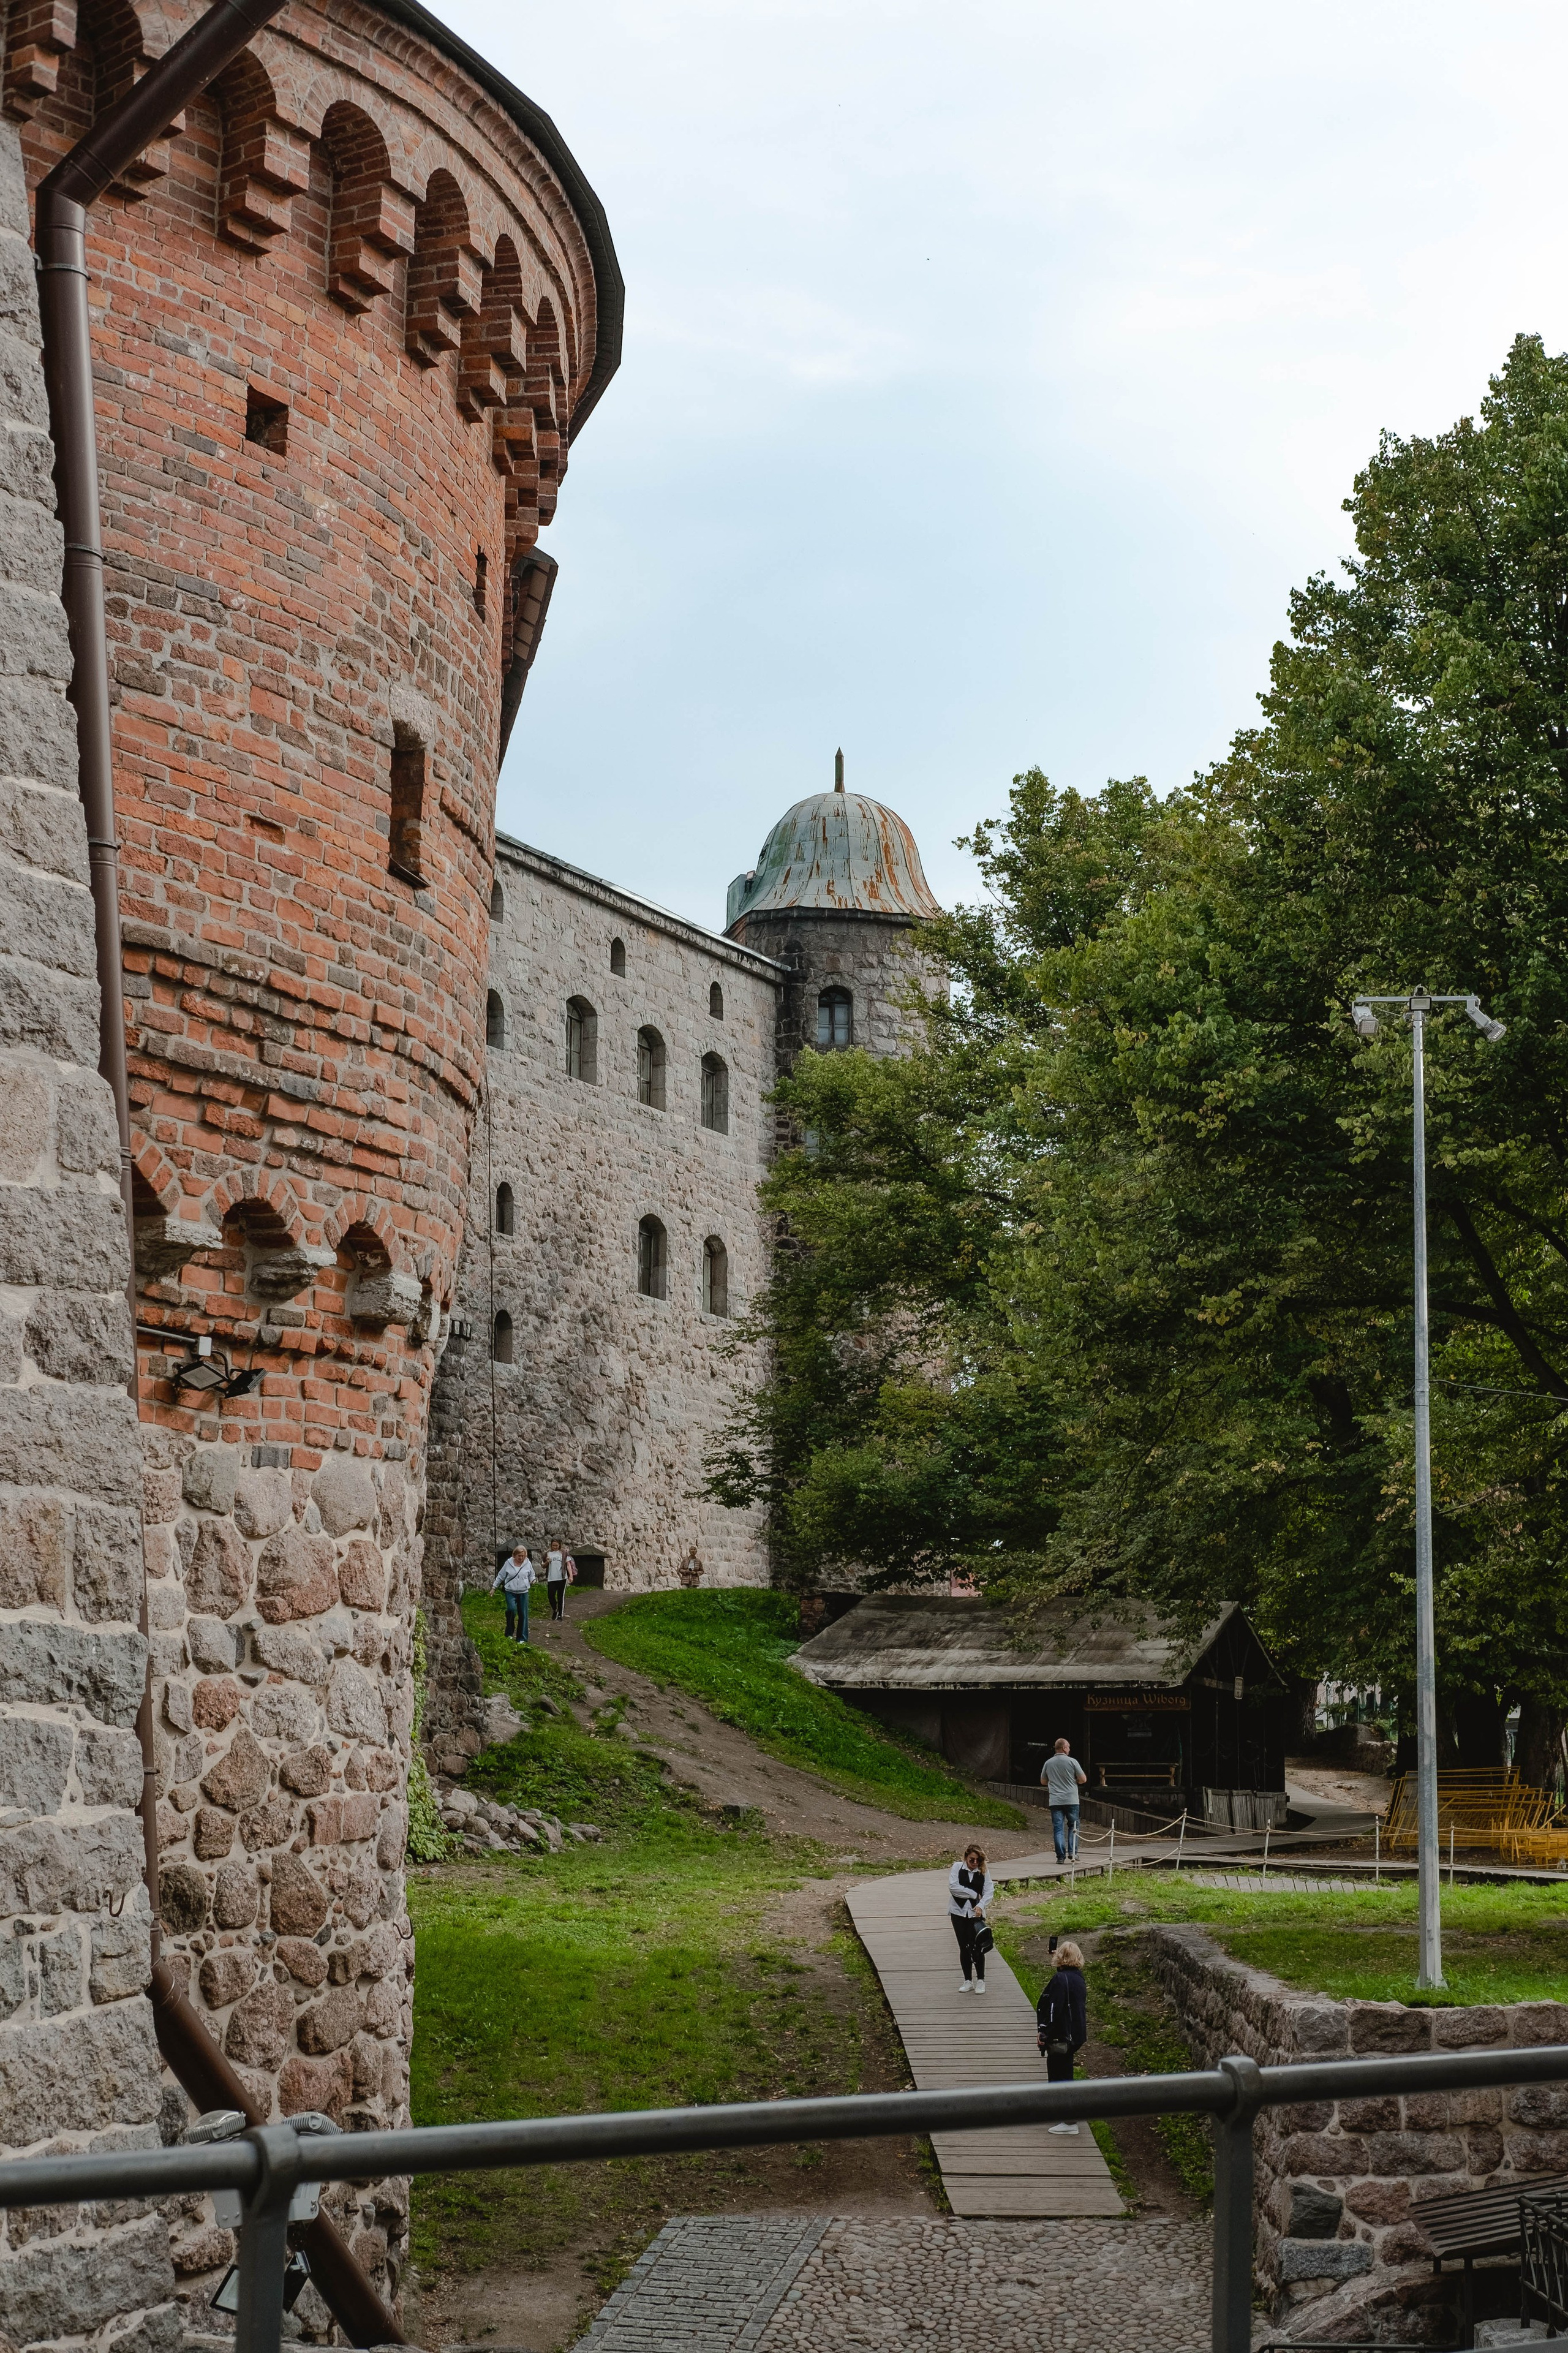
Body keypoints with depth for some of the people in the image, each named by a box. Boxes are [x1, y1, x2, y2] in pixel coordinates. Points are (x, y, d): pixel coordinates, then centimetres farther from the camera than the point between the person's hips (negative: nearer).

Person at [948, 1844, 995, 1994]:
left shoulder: (984, 1872, 3)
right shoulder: (957, 1867, 0)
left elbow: (989, 1891, -4)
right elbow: (953, 1887, -12)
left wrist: (981, 1905, -21)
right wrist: (974, 1894, -11)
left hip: (976, 1913, -1)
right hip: (959, 1911, 1)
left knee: (976, 1947, -6)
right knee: (964, 1947, 5)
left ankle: (981, 1981, 6)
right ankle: (967, 1981, 15)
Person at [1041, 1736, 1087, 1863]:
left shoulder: (1048, 1763, 5)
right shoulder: (1072, 1762, -5)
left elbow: (1043, 1782, 16)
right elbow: (1083, 1779, -3)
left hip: (1055, 1801, 2)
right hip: (1071, 1800, -2)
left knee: (1058, 1829, 3)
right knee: (1073, 1826, 12)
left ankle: (1061, 1856, -2)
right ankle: (1072, 1852, 1)